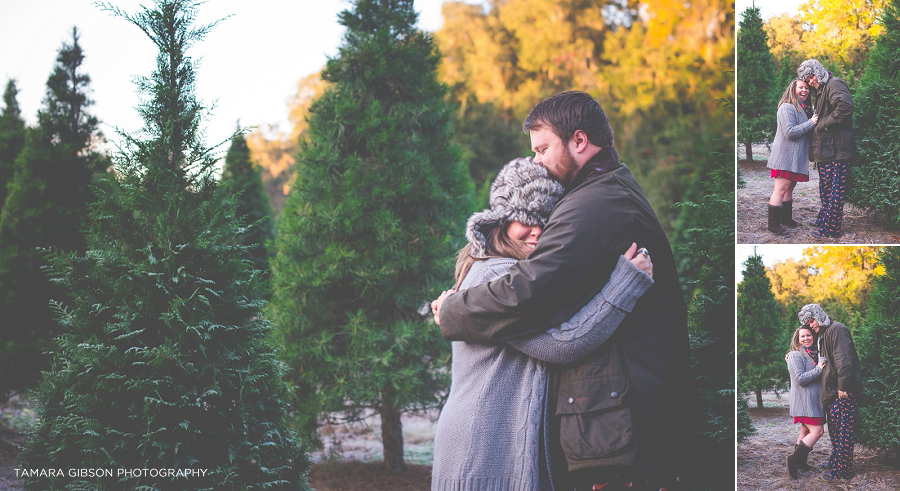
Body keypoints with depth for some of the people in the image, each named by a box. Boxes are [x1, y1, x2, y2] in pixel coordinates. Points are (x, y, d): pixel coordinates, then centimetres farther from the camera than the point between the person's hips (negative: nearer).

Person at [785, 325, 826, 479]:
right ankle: (794, 460, -12)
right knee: (817, 431, -13)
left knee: (806, 432, 10)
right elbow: (800, 378, -19)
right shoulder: (795, 356, -9)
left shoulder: (815, 354, 16)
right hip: (804, 401, -8)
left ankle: (799, 462, 17)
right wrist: (818, 369, -18)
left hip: (814, 401, 8)